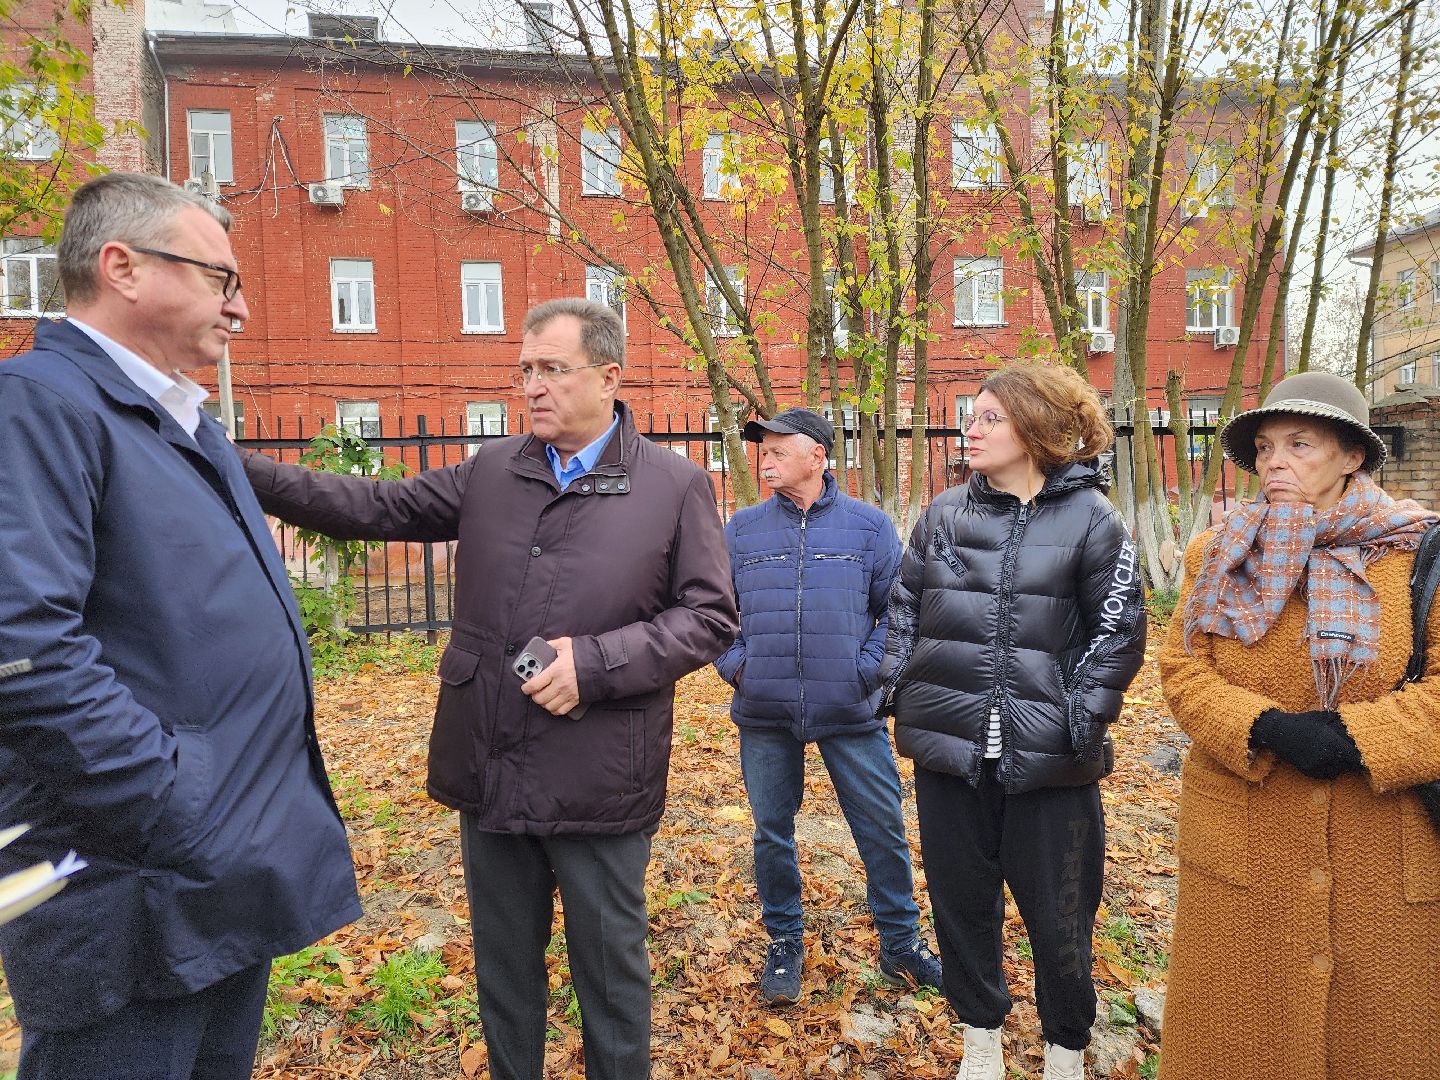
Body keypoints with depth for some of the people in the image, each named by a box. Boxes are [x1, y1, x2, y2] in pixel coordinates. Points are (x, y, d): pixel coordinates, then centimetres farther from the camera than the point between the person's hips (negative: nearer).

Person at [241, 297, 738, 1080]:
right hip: (490, 773, 4)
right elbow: (377, 508, 7)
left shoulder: (677, 487, -6)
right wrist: (242, 472, -1)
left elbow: (709, 617, -7)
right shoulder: (489, 472, 5)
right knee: (503, 965, 22)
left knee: (610, 971, 14)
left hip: (598, 782, -4)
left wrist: (597, 662, -18)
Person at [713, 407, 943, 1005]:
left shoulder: (869, 525, 0)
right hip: (764, 714, 2)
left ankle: (900, 944, 29)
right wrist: (736, 664, -2)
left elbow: (899, 610, 2)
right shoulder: (742, 528, 5)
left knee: (883, 829, 7)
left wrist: (868, 671, -8)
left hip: (851, 712, -1)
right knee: (772, 833, 13)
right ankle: (785, 943, 34)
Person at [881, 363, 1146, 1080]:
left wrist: (1080, 717, -9)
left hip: (1048, 758, -3)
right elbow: (904, 608, 13)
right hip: (948, 748, 3)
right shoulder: (944, 515, 6)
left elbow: (1120, 628, -2)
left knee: (1057, 916, 10)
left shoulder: (1089, 517, -3)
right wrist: (900, 688, 4)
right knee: (961, 902, 16)